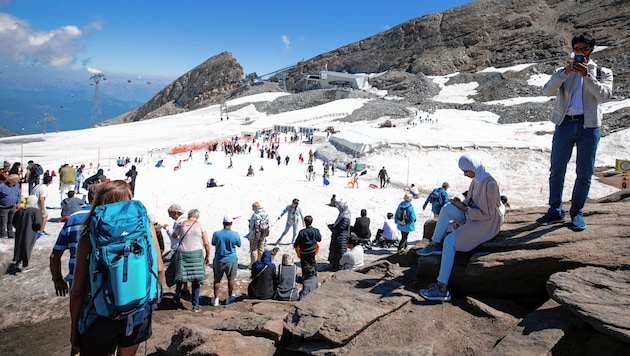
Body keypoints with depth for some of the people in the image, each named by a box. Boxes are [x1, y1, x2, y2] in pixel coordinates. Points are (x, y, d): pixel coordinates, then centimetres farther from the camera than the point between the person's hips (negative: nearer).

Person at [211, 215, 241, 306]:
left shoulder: (216, 234, -11)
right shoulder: (235, 234, -14)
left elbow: (213, 244, 7)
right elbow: (239, 245, 3)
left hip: (218, 260, 1)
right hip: (231, 260, 0)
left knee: (217, 280, 13)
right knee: (231, 278, 17)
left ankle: (216, 299, 18)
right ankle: (229, 297, 27)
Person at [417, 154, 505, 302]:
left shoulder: (490, 184, -23)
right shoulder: (477, 179, 6)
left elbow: (487, 214, -21)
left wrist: (463, 208, -19)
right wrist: (461, 203, -4)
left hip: (486, 223, -9)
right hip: (474, 214, 9)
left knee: (450, 240, -24)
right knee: (447, 208, -15)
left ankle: (442, 288, -25)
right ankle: (435, 244, -7)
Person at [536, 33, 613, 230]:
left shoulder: (603, 73, 12)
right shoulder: (562, 72, 14)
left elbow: (604, 95, -6)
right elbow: (547, 91, -4)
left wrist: (587, 75, -13)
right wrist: (566, 73, -15)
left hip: (589, 126, -1)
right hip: (565, 124, 1)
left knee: (584, 173, 1)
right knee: (557, 170, 2)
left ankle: (576, 212, 13)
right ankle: (555, 211, 11)